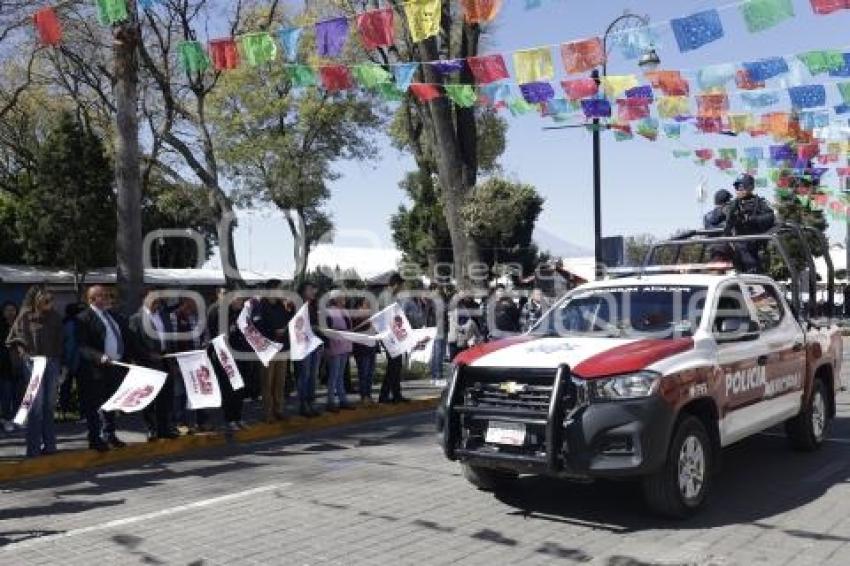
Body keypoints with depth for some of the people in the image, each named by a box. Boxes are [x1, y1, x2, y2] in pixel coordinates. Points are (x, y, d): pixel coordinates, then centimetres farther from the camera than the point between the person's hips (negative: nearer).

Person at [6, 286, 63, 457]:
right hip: (34, 362, -3)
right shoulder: (26, 316, -1)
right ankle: (33, 448, 1)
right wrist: (23, 353, -10)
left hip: (53, 362, 3)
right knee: (36, 404, -5)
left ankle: (49, 444, 17)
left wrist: (59, 359, 1)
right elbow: (15, 338, 4)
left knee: (50, 404, 9)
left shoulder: (55, 317, 8)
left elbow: (60, 341, 10)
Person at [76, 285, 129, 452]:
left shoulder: (114, 316, 14)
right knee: (94, 404, 2)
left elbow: (125, 337, 18)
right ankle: (95, 439, 12)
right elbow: (82, 347, -18)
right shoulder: (84, 318, -10)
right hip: (97, 369, -7)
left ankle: (109, 434, 30)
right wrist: (100, 357, -30)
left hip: (116, 367, 7)